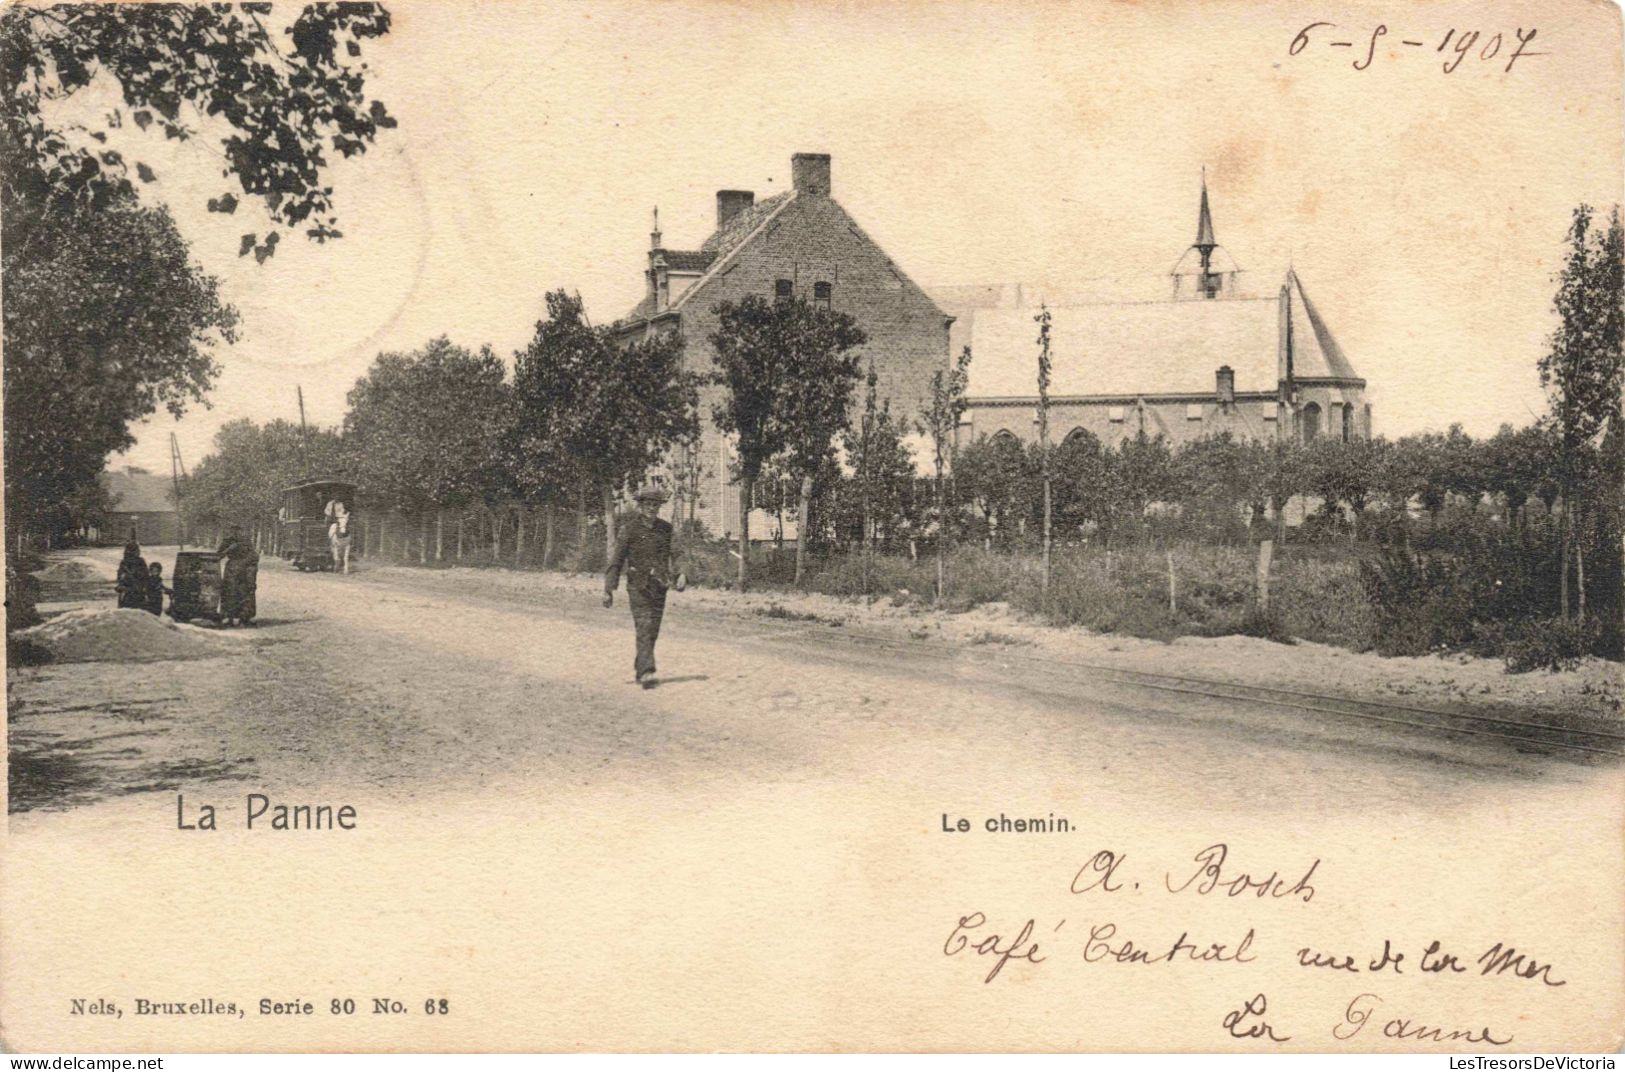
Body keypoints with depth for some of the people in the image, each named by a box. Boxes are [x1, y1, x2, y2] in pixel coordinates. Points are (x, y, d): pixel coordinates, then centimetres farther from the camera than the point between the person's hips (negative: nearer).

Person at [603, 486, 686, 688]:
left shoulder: (666, 529, 9)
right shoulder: (629, 529, -4)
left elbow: (675, 555, 17)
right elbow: (617, 559, -4)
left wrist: (681, 575, 0)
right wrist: (609, 589, -9)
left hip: (659, 586, 5)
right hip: (638, 586, -4)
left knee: (653, 631, 9)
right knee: (644, 629, -13)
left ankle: (639, 667, 26)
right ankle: (646, 672, -17)